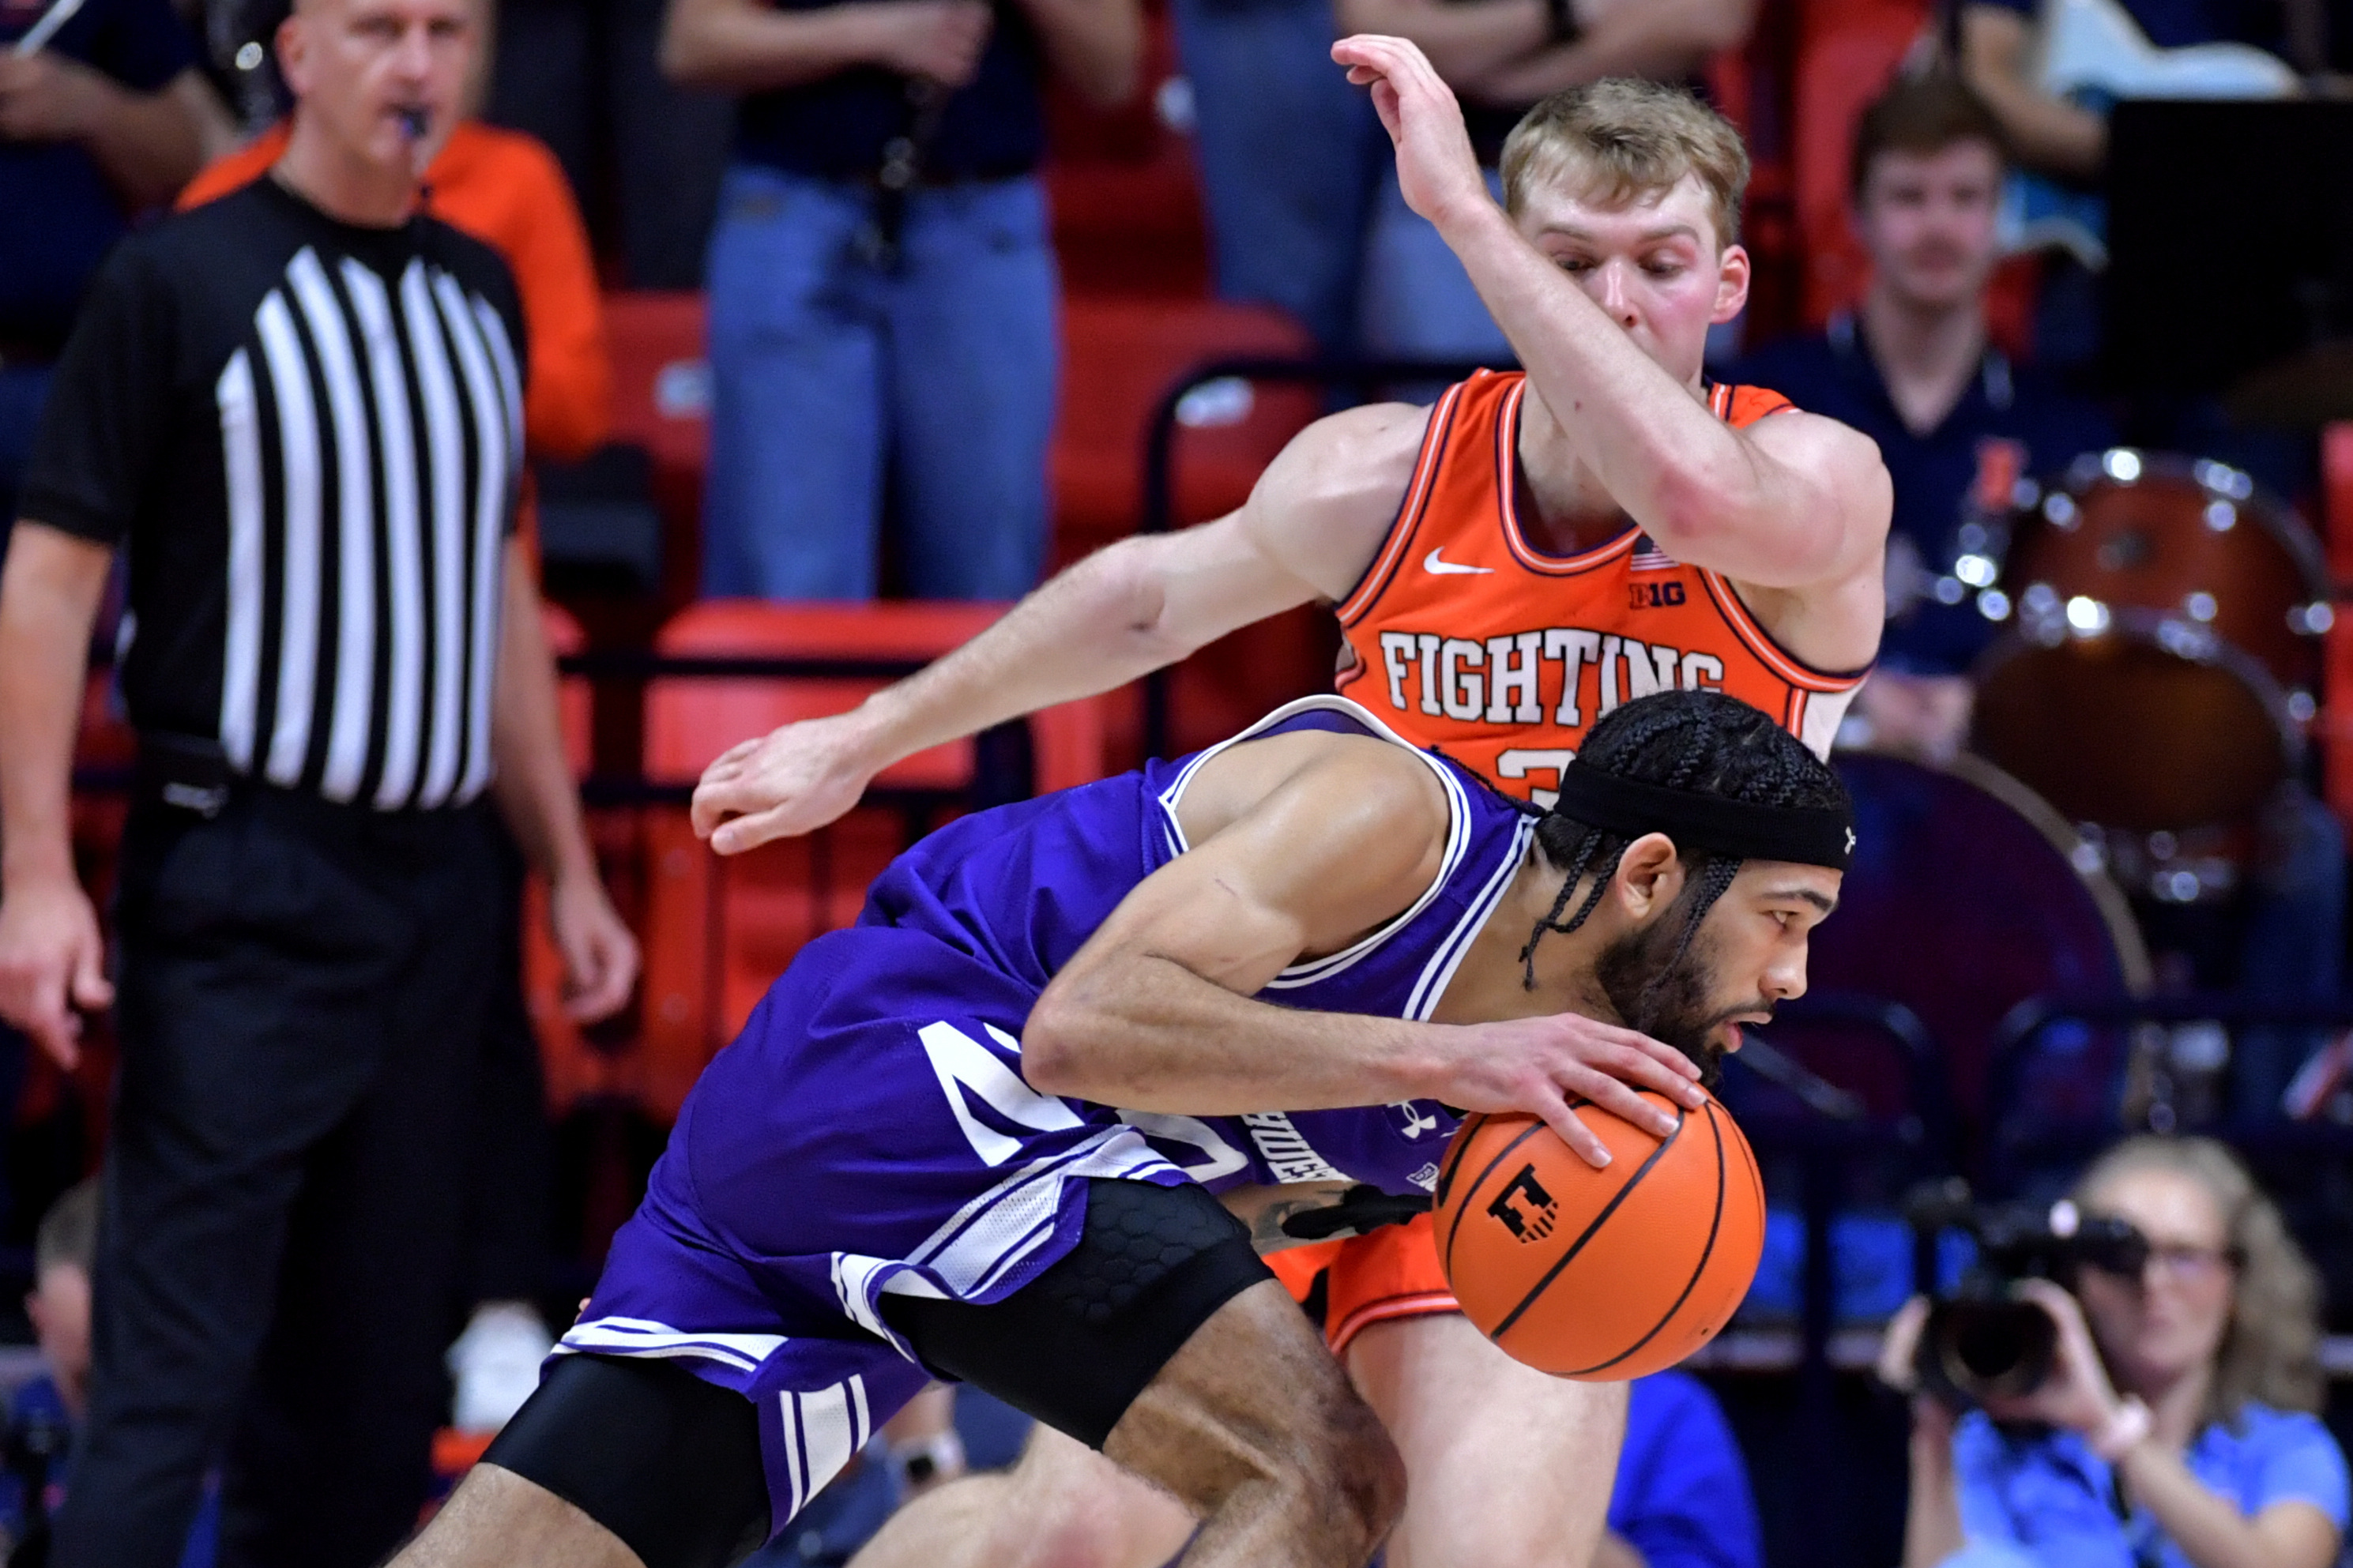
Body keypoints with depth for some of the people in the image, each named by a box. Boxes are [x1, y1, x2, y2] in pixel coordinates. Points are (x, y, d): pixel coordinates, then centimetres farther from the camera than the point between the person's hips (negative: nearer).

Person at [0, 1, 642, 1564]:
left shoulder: (479, 293, 12)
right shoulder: (181, 281, -6)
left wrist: (567, 866, 18)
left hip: (440, 890, 6)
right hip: (246, 891, -6)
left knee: (375, 1375, 8)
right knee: (178, 1367, -11)